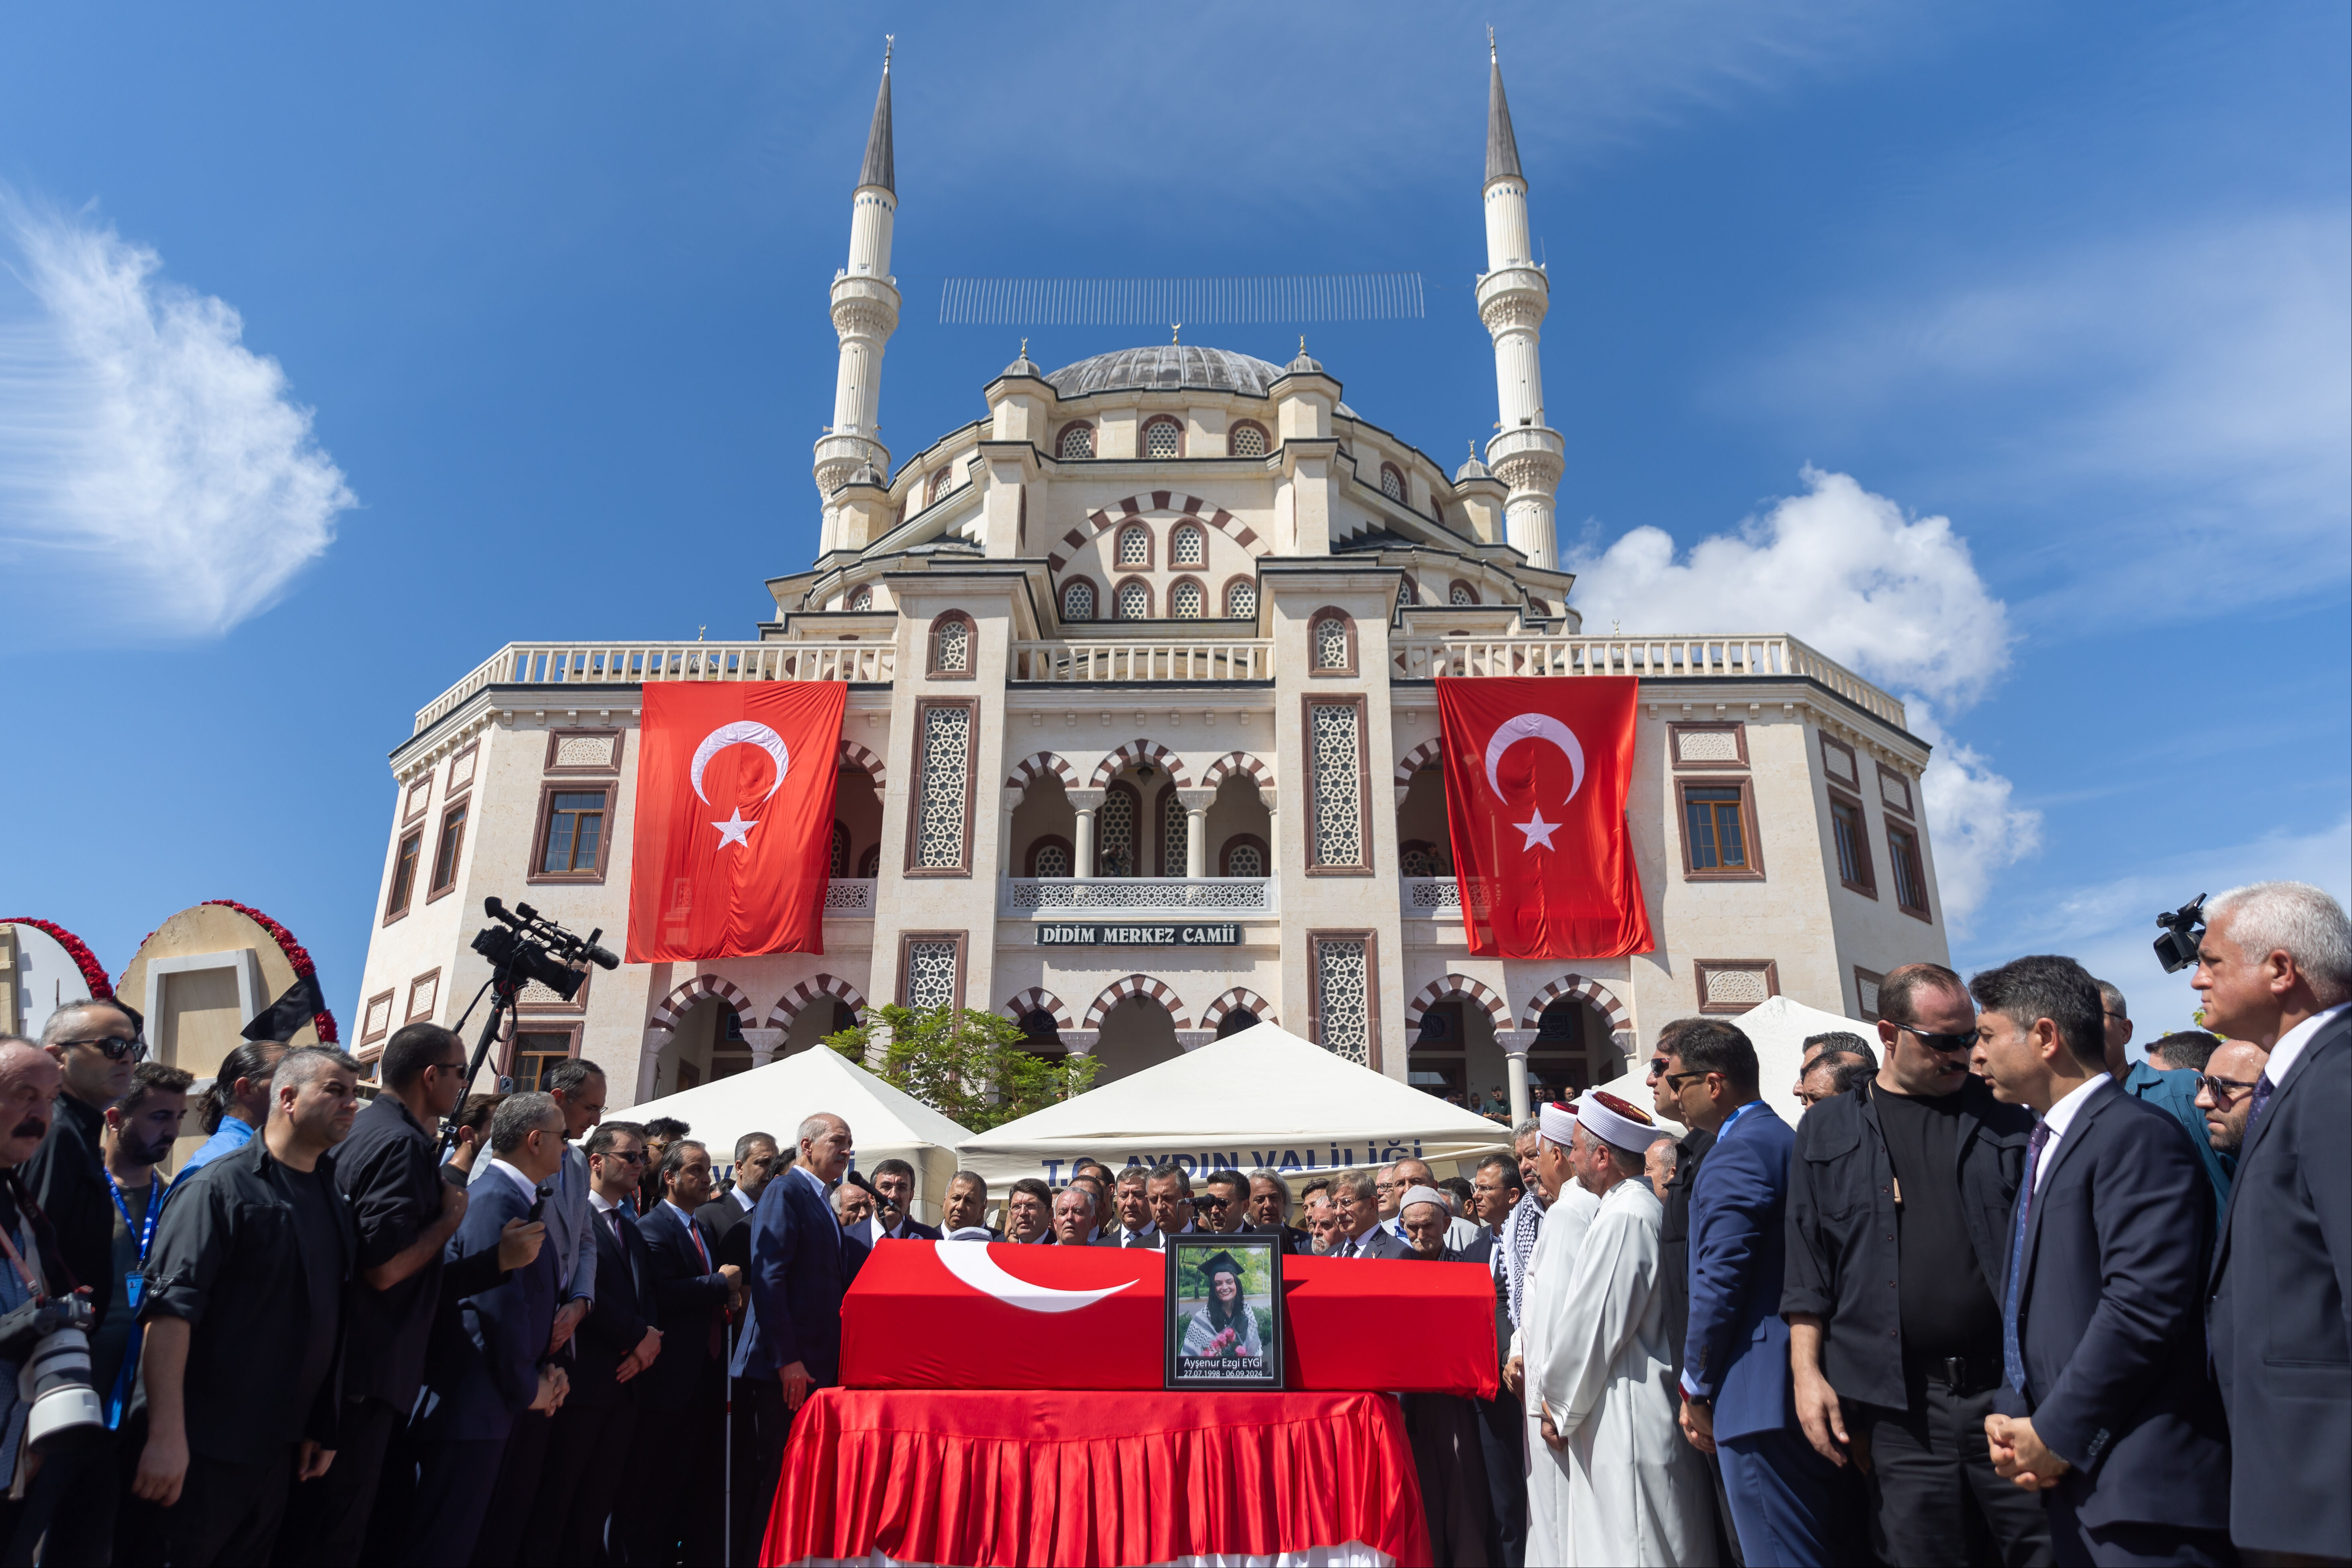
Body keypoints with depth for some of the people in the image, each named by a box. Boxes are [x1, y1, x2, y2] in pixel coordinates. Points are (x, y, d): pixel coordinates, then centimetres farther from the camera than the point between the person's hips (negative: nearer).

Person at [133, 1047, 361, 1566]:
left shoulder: (333, 1196, 9)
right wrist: (167, 1436, -25)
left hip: (282, 1446, 7)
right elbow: (170, 1311, -20)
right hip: (207, 1447, -6)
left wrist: (322, 1426, 12)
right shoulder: (221, 1187, -12)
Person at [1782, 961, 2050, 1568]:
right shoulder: (1828, 1129, 6)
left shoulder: (2005, 1118, 8)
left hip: (2008, 1382, 1)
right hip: (1899, 1407, 0)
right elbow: (1806, 1266, 5)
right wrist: (1807, 1373, -1)